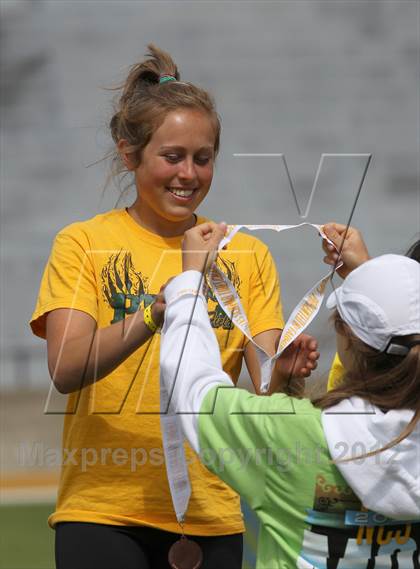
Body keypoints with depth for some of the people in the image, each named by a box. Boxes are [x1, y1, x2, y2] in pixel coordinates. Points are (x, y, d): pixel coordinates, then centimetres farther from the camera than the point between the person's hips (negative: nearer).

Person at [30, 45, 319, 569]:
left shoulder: (246, 255, 9)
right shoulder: (84, 244, 1)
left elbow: (265, 385, 0)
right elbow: (65, 369, -14)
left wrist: (285, 373, -23)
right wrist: (157, 312, -29)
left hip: (211, 519, 3)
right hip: (102, 512, -2)